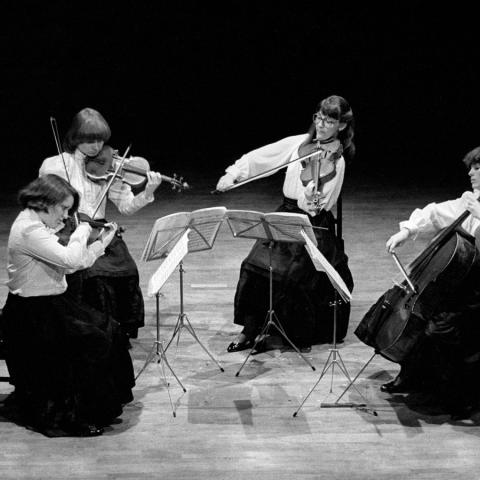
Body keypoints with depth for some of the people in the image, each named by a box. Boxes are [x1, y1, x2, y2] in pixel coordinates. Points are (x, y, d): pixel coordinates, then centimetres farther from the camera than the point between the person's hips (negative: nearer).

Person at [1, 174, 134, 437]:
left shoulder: (38, 226, 11)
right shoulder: (28, 230, -21)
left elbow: (71, 264, 12)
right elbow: (70, 259, -29)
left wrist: (102, 241, 8)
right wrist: (81, 232, -12)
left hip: (49, 305, 10)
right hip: (31, 315, -10)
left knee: (108, 328, 4)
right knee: (94, 341, -15)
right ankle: (75, 416, -4)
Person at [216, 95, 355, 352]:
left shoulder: (336, 161, -11)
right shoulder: (299, 142, 3)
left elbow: (319, 205, -16)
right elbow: (260, 156, 7)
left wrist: (312, 202, -37)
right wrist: (233, 173, -3)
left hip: (313, 225, -5)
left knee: (289, 275, -18)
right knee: (256, 266, -9)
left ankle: (299, 335, 5)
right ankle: (250, 329, 2)